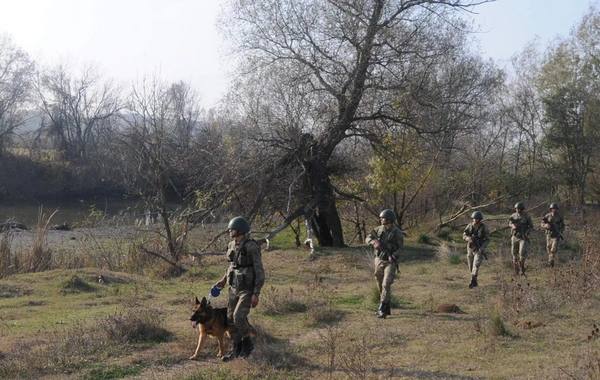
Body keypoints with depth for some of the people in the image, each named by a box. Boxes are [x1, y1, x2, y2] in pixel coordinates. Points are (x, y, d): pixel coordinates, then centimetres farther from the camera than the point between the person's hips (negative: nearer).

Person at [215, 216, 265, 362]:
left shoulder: (251, 247, -19)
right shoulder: (232, 245, 4)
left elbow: (259, 271, -17)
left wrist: (256, 294, -20)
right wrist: (224, 280, 18)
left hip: (247, 289, -7)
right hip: (234, 288, 7)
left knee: (239, 316, -18)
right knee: (231, 318, 7)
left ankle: (247, 343, 6)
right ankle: (237, 348, 21)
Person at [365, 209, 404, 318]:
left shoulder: (397, 232, -8)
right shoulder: (378, 229, 4)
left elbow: (400, 248, -8)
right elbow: (367, 239, 3)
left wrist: (393, 256, -24)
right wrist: (374, 242, -19)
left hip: (390, 262, -5)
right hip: (379, 260, 5)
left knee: (386, 285, -17)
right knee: (380, 286, 10)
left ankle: (382, 310, -16)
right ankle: (387, 308, 22)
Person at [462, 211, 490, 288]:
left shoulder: (484, 227, -9)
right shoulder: (470, 226, 0)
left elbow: (487, 240, -4)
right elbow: (464, 236, -1)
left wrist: (482, 247, -21)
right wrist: (468, 239, -25)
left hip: (479, 250, -4)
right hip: (470, 249, 4)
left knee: (476, 266, -19)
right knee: (471, 268, 10)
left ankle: (472, 282, -26)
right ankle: (475, 282, 27)